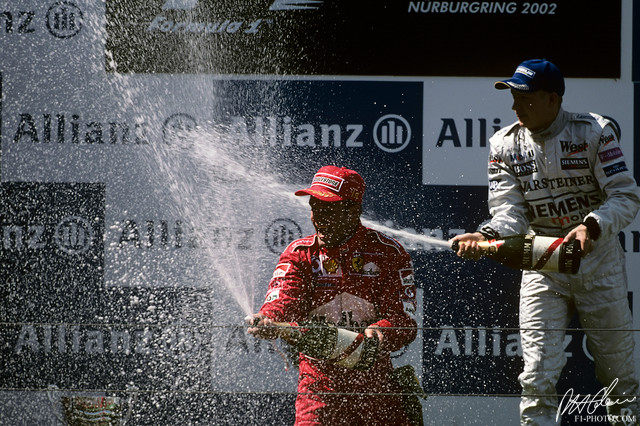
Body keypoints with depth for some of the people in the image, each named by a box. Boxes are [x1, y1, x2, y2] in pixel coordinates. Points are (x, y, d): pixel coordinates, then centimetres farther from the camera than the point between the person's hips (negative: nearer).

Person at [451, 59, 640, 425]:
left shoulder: (593, 132, -9)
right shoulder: (505, 145, 0)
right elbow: (510, 212, -8)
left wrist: (592, 226, -33)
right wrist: (486, 237, -30)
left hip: (598, 258, -2)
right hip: (541, 266, 2)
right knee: (538, 377, -7)